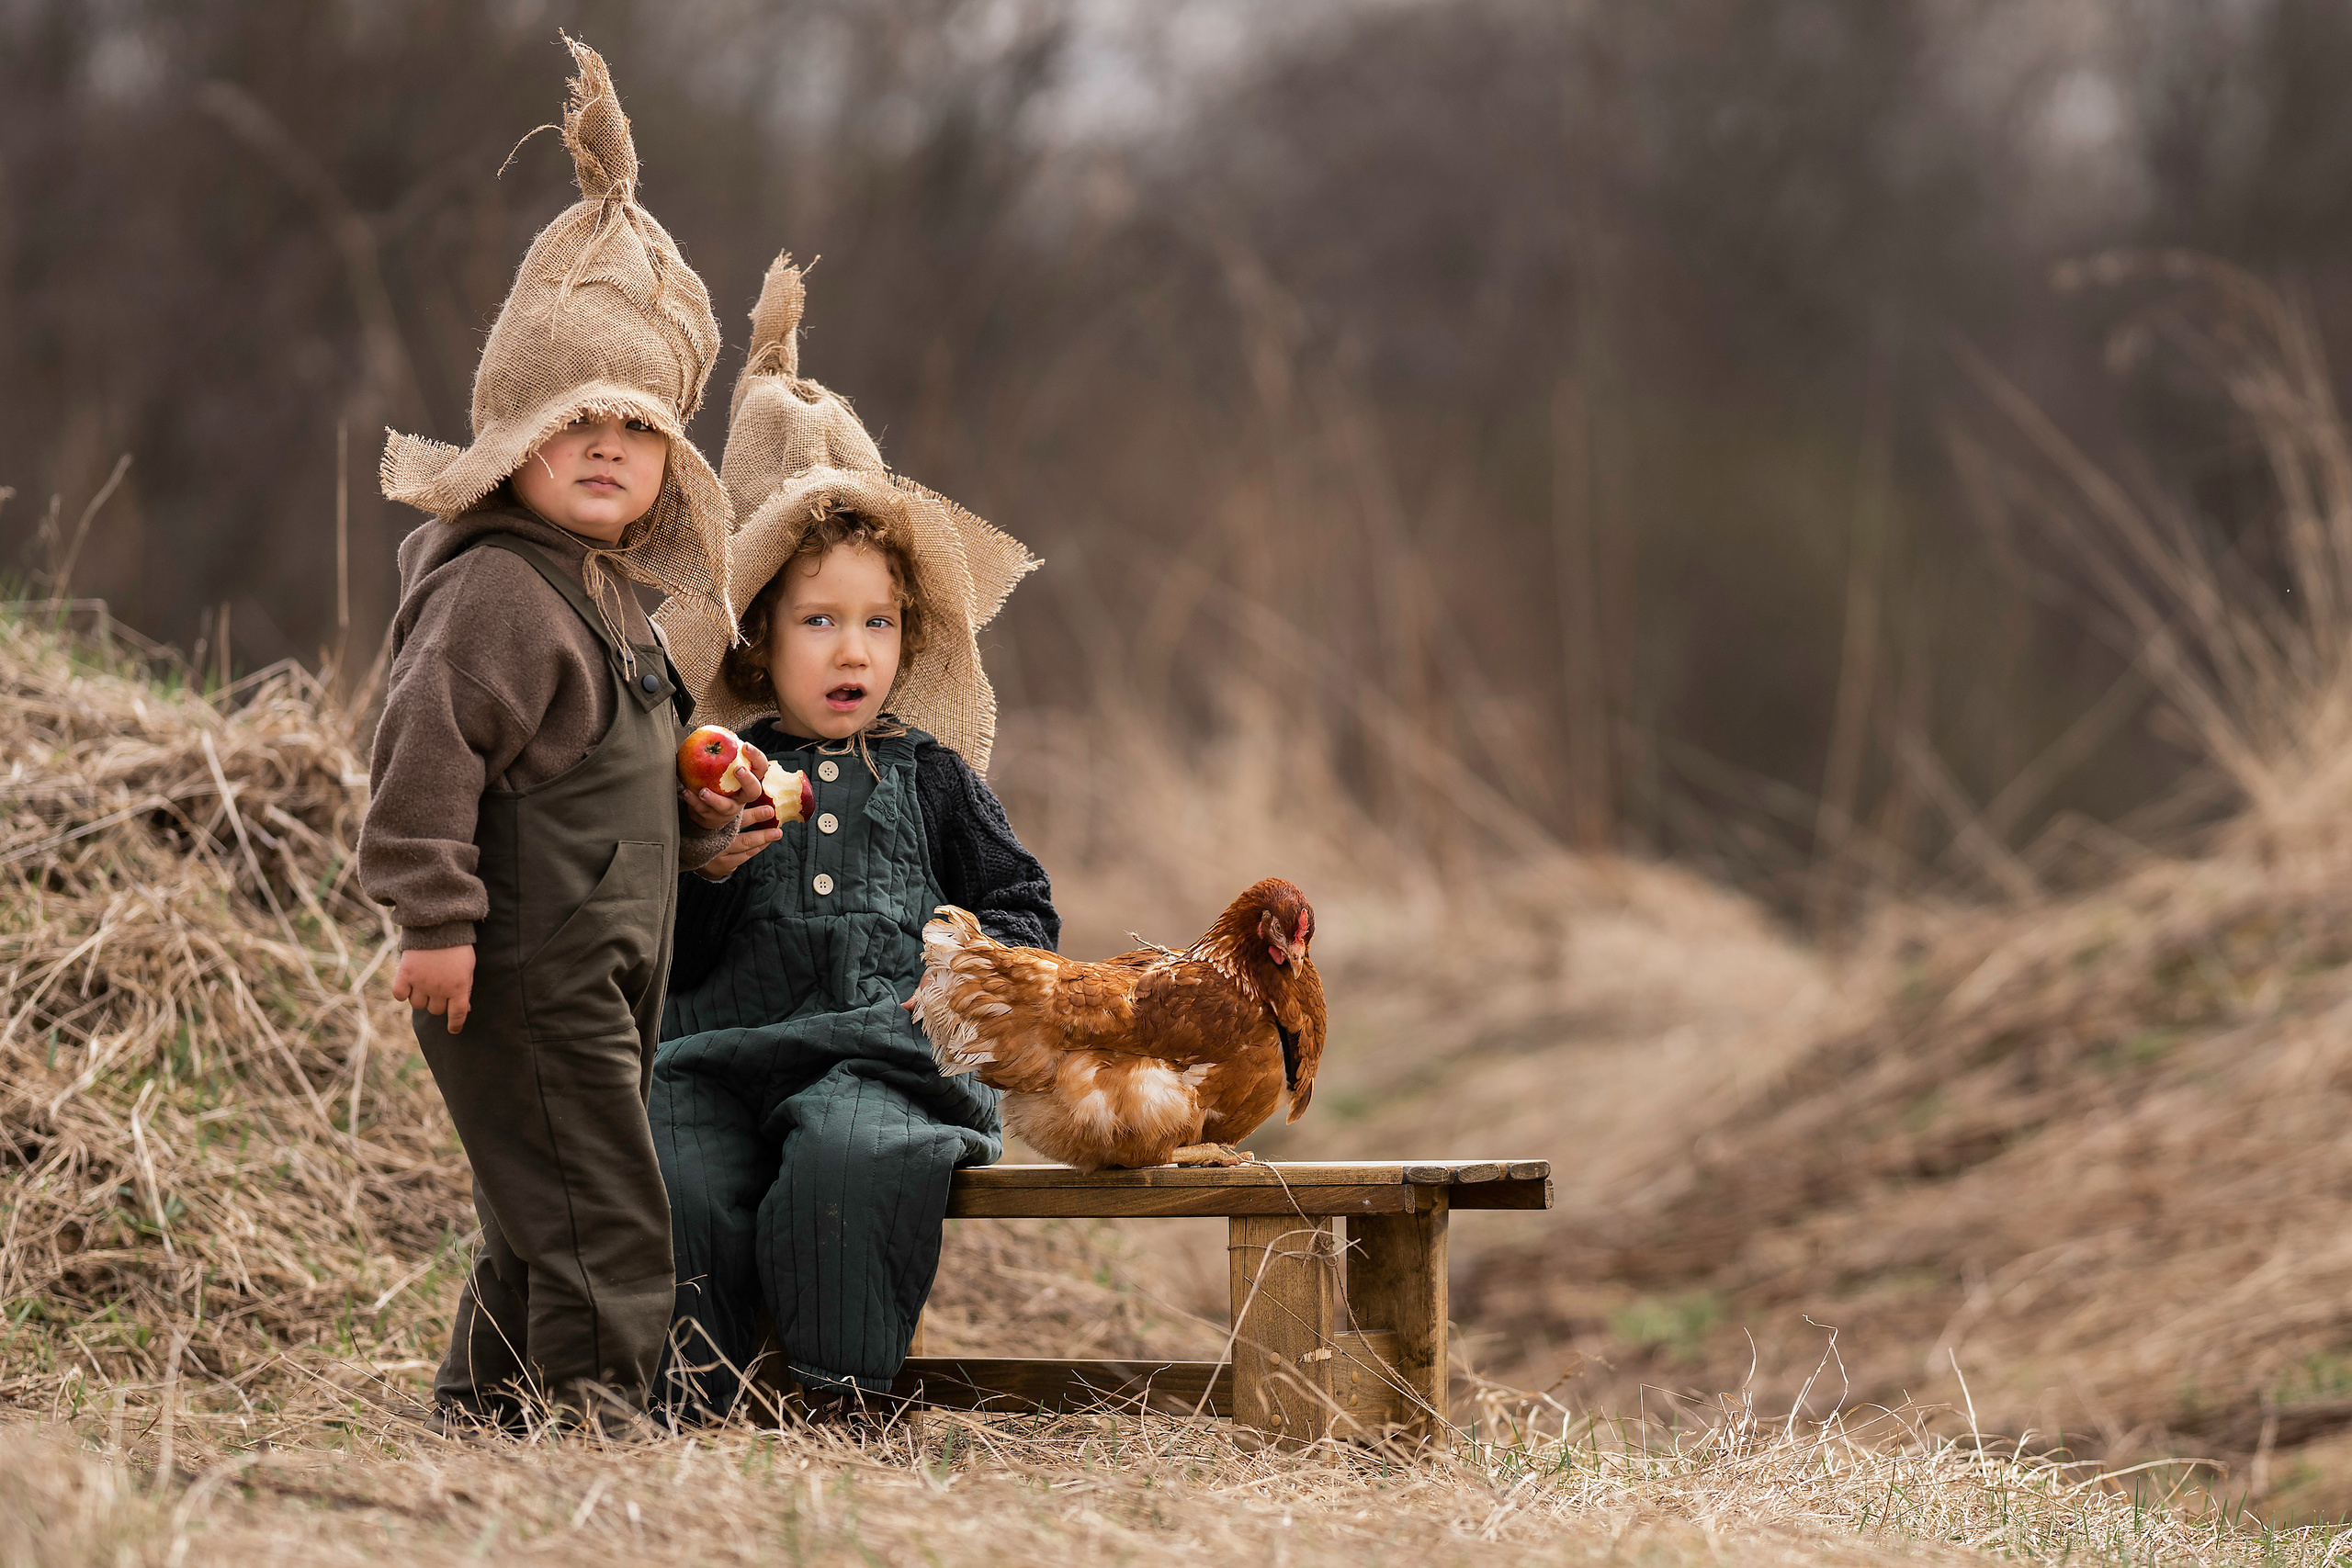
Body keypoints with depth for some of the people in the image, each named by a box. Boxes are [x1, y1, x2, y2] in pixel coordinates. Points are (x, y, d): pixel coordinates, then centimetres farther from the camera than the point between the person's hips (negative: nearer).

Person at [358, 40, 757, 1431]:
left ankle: (475, 1423, 23)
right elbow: (430, 754, -20)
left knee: (540, 1231, 15)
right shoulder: (498, 591, -14)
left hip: (603, 970, 10)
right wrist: (435, 918, -22)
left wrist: (696, 814, 13)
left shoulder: (614, 598, 17)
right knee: (605, 1229, -12)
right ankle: (588, 1422, -9)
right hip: (524, 968, -10)